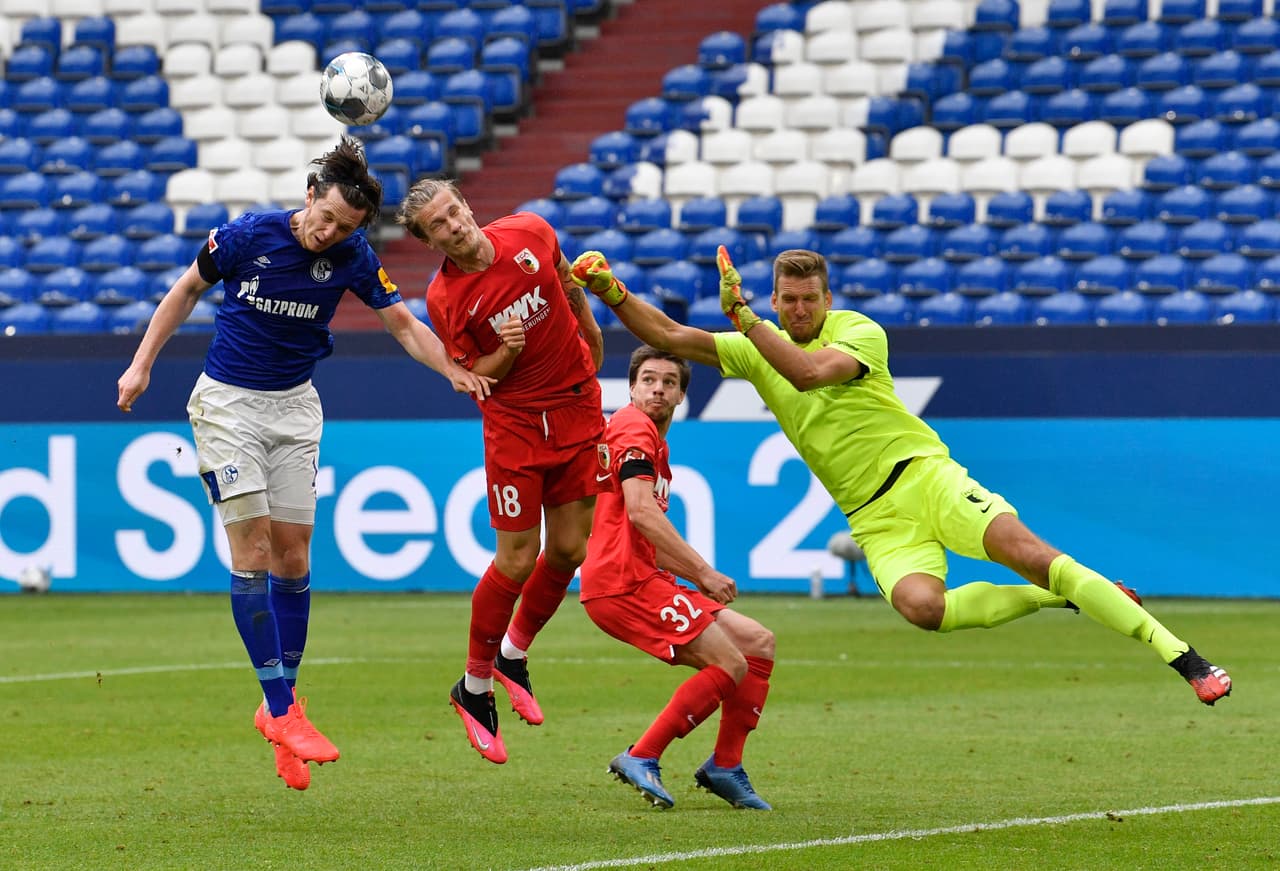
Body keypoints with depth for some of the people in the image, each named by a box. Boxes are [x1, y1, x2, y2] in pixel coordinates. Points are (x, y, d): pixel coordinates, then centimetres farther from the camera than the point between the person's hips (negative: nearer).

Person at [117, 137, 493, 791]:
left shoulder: (352, 258, -8)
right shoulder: (246, 236, -15)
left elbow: (404, 325, -2)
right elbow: (187, 289, 1)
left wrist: (452, 370, -20)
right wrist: (141, 364, 0)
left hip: (295, 406, 3)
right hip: (227, 400, -3)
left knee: (293, 553, 1)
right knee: (252, 548, -12)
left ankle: (282, 701, 13)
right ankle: (281, 711, -12)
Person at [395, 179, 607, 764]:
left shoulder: (530, 233, -7)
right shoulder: (445, 298, -16)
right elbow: (471, 378, -7)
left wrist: (588, 326, 26)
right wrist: (505, 353, -26)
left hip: (577, 404, 4)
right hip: (513, 419, -4)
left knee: (569, 550, 4)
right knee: (517, 560, -7)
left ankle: (514, 654, 28)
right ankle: (474, 687, 12)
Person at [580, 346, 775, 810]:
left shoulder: (657, 443, 26)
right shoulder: (634, 426, -7)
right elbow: (640, 512, -20)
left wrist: (698, 576, 14)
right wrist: (703, 572, -19)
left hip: (643, 578, 10)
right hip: (623, 583, -10)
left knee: (759, 643, 10)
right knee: (730, 666, -16)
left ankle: (725, 767, 10)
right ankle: (641, 758, -12)